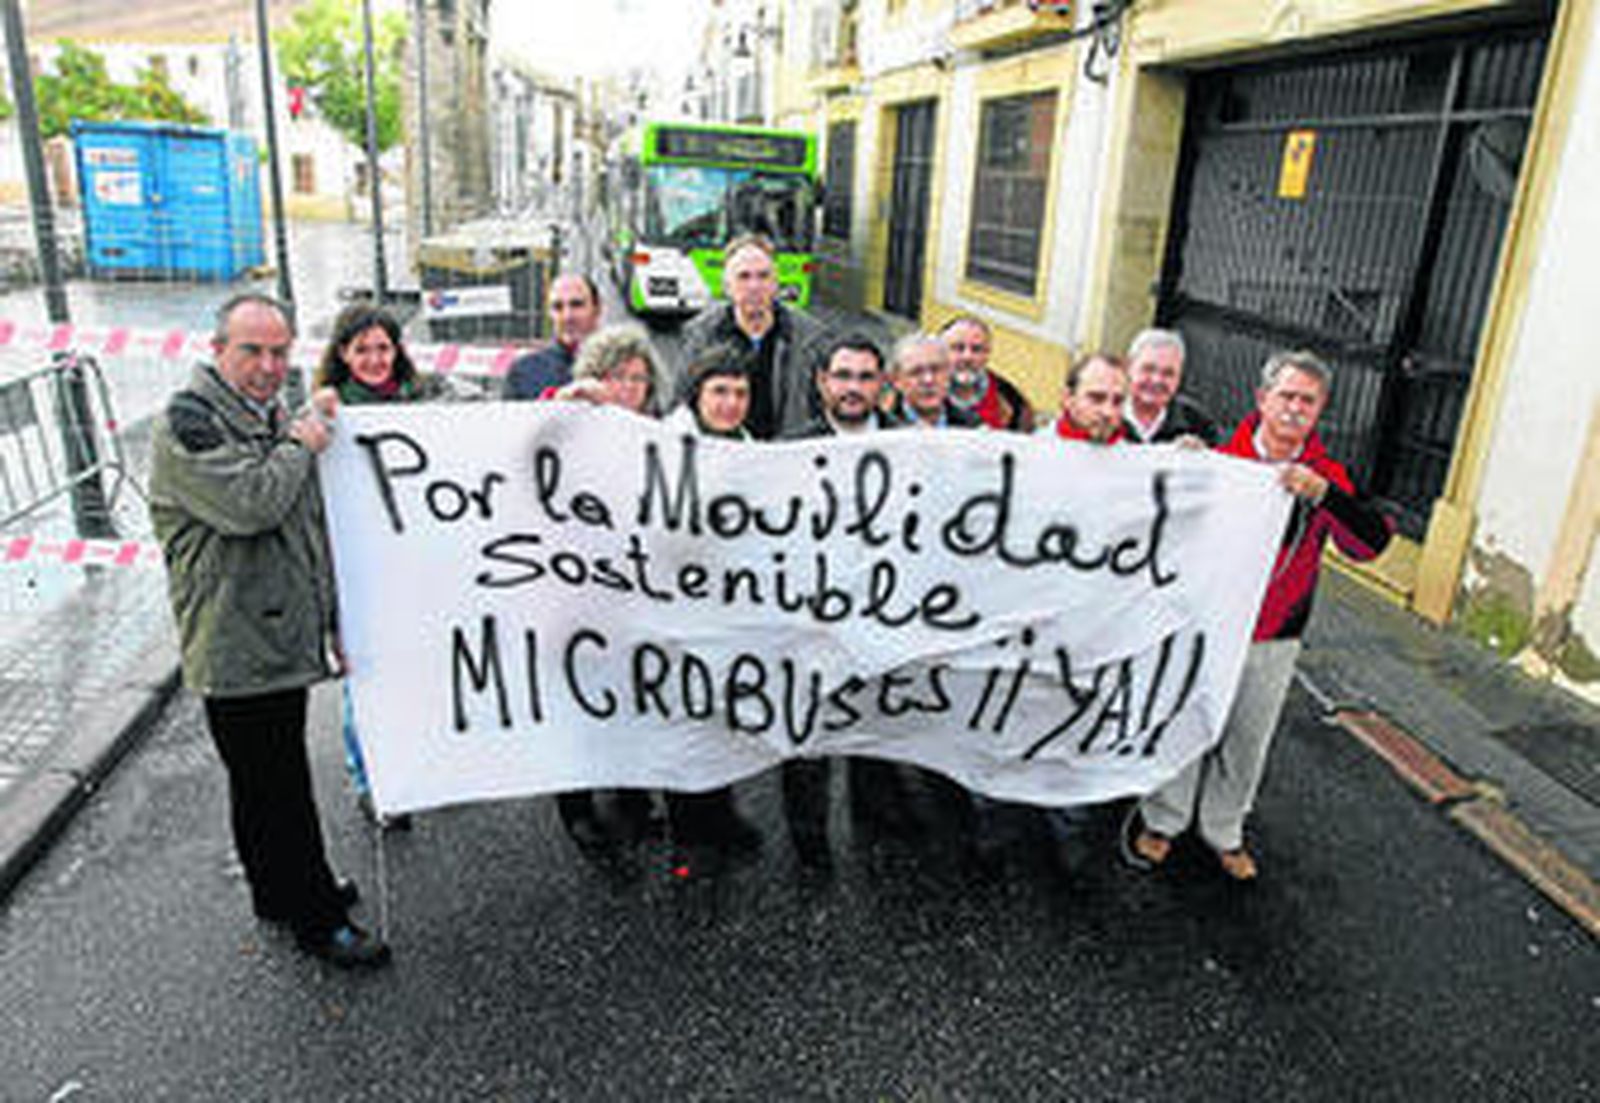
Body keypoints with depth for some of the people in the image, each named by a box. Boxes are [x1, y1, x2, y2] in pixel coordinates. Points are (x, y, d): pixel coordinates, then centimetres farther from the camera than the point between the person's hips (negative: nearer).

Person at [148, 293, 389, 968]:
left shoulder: (275, 418, 14)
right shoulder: (187, 424, -14)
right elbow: (250, 505, -30)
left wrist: (334, 619, 20)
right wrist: (301, 446, -13)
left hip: (283, 635, 9)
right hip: (237, 650, -8)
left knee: (273, 778, 22)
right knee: (273, 786, 3)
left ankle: (285, 890, 38)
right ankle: (314, 919, 17)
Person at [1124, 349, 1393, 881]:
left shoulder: (1327, 476, -1)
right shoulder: (1224, 457, -7)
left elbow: (1373, 541, -13)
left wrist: (1322, 493, -29)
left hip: (1274, 639, 3)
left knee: (1249, 740, 15)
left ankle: (1224, 831, 36)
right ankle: (1162, 820, 29)